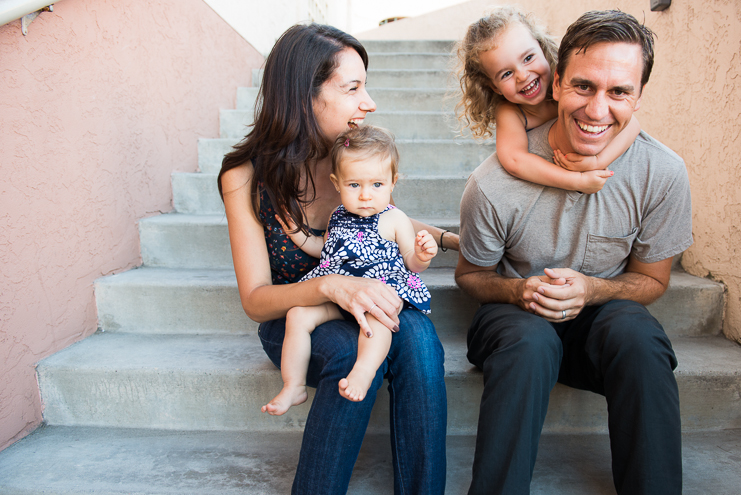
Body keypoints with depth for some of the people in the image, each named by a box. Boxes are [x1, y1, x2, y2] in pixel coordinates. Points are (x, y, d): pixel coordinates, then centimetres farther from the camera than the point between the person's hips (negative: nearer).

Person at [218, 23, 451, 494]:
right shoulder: (247, 177, -12)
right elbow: (256, 300, -13)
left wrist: (449, 237, 3)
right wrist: (331, 286, -32)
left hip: (366, 308, 3)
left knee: (417, 335, -30)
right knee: (357, 348, -34)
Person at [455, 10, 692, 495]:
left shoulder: (663, 174, -14)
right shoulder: (495, 183, -20)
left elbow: (651, 279, 0)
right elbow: (470, 274, -2)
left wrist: (591, 289, -22)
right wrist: (521, 290, -24)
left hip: (603, 314, 2)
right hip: (517, 313, -1)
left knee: (638, 333, -31)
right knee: (530, 341, -35)